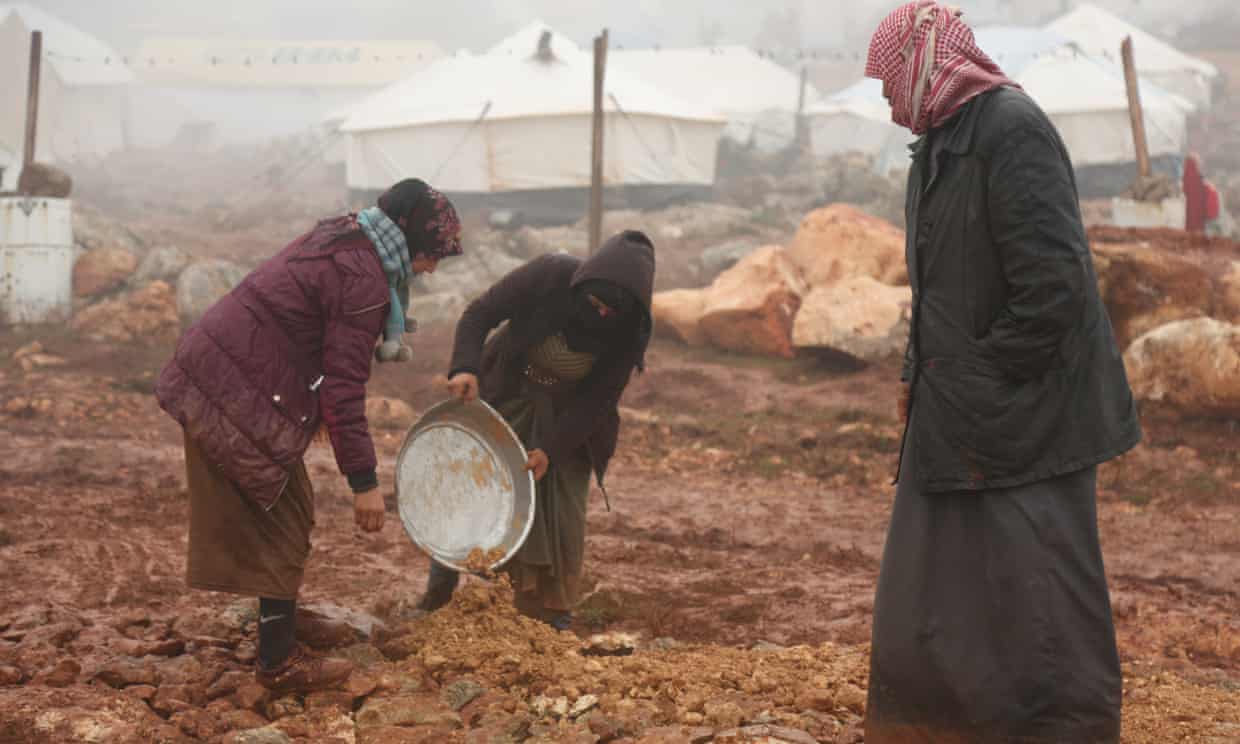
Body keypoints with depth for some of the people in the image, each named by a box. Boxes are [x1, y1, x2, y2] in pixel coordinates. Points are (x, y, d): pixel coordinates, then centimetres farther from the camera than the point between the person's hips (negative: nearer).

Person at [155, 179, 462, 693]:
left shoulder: (339, 238, 12)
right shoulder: (365, 279, -18)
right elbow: (345, 385, -20)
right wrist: (363, 480, -16)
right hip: (240, 399, -10)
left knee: (289, 513, 19)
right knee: (283, 524, 2)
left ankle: (281, 626, 31)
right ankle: (280, 663, 9)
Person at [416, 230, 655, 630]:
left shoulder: (630, 330, -23)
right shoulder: (548, 276, -28)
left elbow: (597, 398, -17)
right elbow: (479, 314, -20)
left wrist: (551, 450, -25)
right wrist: (464, 367, -37)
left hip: (567, 419, 1)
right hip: (505, 401, -1)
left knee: (562, 517, -3)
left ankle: (551, 618, 11)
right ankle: (442, 579, 20)